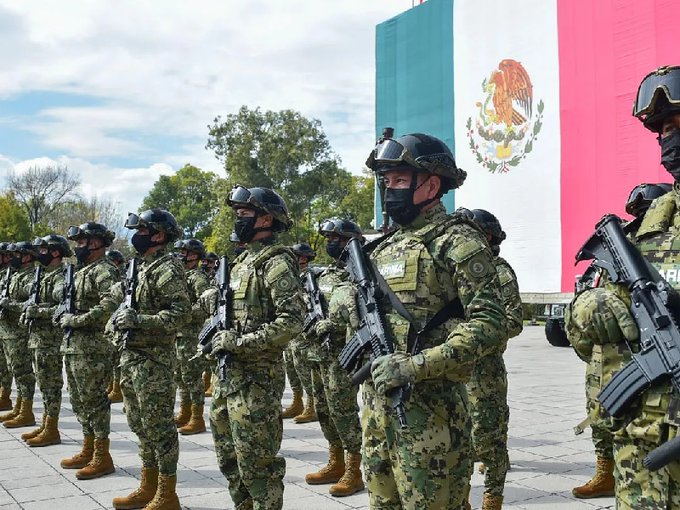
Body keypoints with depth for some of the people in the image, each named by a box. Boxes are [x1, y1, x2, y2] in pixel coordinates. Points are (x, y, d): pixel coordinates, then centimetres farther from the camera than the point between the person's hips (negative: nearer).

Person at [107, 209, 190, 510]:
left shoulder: (167, 269, -13)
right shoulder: (139, 267, 16)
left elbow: (181, 314, -21)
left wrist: (138, 320, -26)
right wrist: (117, 320, 13)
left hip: (153, 359, -9)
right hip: (130, 357, 10)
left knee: (159, 427, -3)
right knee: (141, 425, 15)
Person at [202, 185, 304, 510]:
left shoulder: (276, 263, -13)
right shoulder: (242, 261, 15)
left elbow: (292, 321, -23)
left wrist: (239, 343, -21)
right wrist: (217, 338, 7)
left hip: (255, 379, -9)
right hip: (226, 375, 9)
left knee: (257, 465, -1)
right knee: (229, 460, 17)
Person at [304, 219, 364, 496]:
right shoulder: (326, 273, 16)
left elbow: (357, 315, -22)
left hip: (340, 354, -9)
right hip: (318, 353, 9)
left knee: (344, 412, -5)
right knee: (324, 411, 14)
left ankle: (353, 472, 5)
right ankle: (336, 464, 25)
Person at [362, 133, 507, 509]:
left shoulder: (457, 242, -9)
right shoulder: (383, 248, 15)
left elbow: (490, 325, -18)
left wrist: (416, 365, -23)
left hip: (429, 407, -8)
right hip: (377, 402, 8)